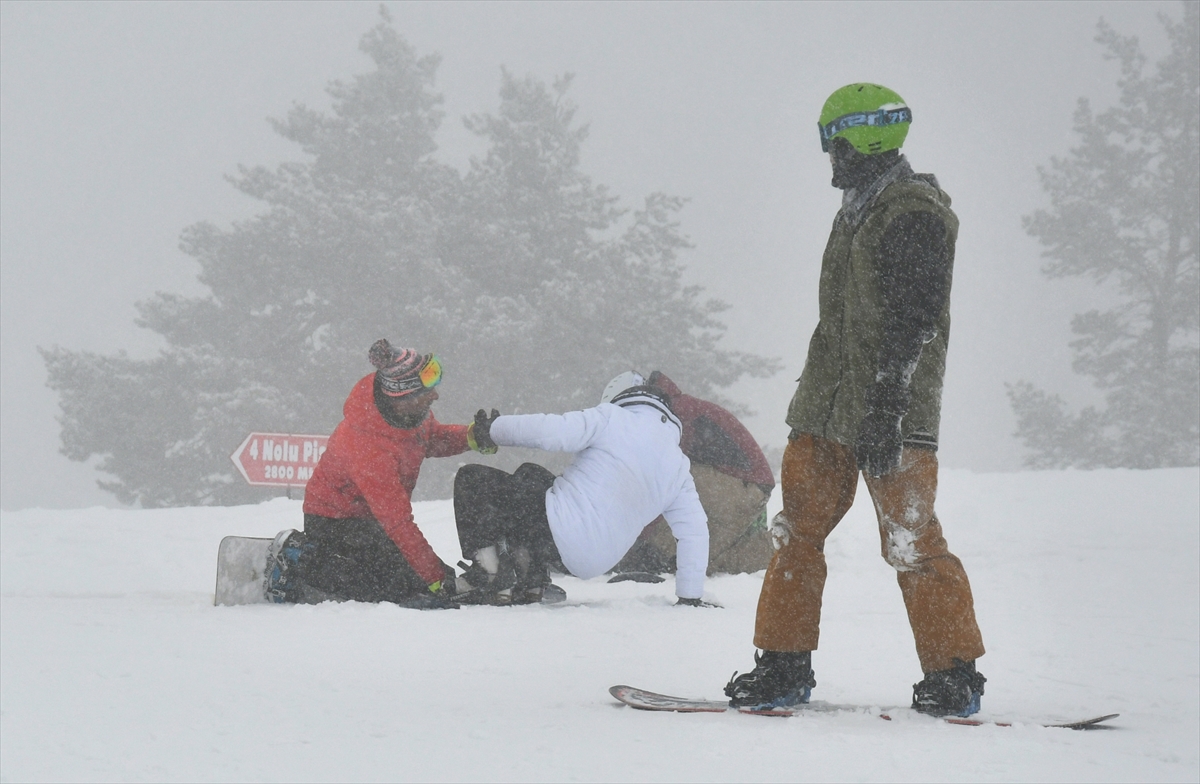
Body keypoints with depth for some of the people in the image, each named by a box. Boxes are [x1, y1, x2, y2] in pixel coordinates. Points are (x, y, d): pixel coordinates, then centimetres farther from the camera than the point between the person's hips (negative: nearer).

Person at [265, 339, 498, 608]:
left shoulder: (413, 411, -13)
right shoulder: (369, 449, -36)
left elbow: (431, 437, 11)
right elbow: (398, 524, -31)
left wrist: (470, 437, -11)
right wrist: (437, 580, -28)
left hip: (368, 519, 9)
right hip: (335, 523, -9)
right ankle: (297, 564, -6)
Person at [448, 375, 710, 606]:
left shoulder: (613, 420, -5)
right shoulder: (678, 467, 11)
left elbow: (550, 431, -15)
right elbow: (695, 532, 9)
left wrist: (493, 429, 1)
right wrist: (690, 597, 16)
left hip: (559, 529, -7)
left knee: (471, 480, 5)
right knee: (529, 474, 31)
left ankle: (489, 578, -6)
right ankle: (531, 580, 21)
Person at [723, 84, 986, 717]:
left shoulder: (915, 214, -10)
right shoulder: (860, 210, 20)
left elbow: (914, 320, -18)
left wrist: (883, 409, -23)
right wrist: (818, 398, 24)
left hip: (891, 416, -9)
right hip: (828, 411, 9)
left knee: (911, 542, -7)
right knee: (797, 532, 6)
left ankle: (953, 677, 2)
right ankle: (785, 667, 12)